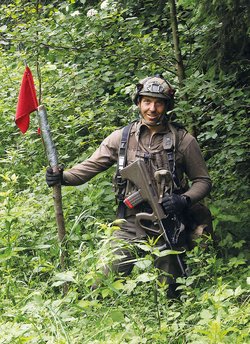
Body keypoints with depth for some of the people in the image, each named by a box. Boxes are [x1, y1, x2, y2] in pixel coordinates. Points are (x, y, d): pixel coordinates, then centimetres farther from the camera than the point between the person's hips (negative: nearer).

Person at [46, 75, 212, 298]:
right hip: (130, 225, 1)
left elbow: (203, 181, 4)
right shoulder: (122, 138, 3)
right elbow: (91, 166, 3)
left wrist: (185, 200, -15)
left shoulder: (183, 140, -1)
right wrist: (63, 177, -15)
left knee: (170, 292, 9)